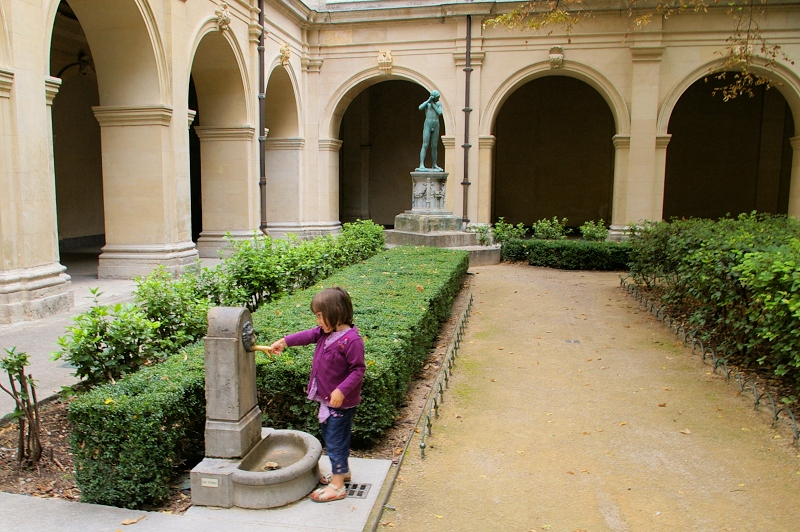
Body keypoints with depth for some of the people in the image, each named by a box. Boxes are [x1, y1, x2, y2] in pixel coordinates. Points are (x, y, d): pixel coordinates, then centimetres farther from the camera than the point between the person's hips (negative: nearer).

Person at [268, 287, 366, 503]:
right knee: (331, 436, 22)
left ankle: (337, 486, 14)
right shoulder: (325, 332, 1)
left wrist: (342, 390, -28)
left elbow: (358, 369, -23)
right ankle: (343, 471, 41)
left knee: (335, 440, 1)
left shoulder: (351, 339, -25)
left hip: (341, 401, -9)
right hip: (326, 398, 9)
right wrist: (284, 342, 3)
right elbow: (308, 335, 11)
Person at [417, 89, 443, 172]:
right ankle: (421, 165, -20)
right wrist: (428, 100, -16)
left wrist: (433, 104, -6)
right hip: (427, 125, -4)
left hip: (436, 126, 4)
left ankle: (434, 165, 15)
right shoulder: (427, 102, 2)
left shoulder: (439, 104, 11)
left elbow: (440, 113, -4)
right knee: (425, 145, -14)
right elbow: (420, 108, -17)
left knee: (434, 146, 7)